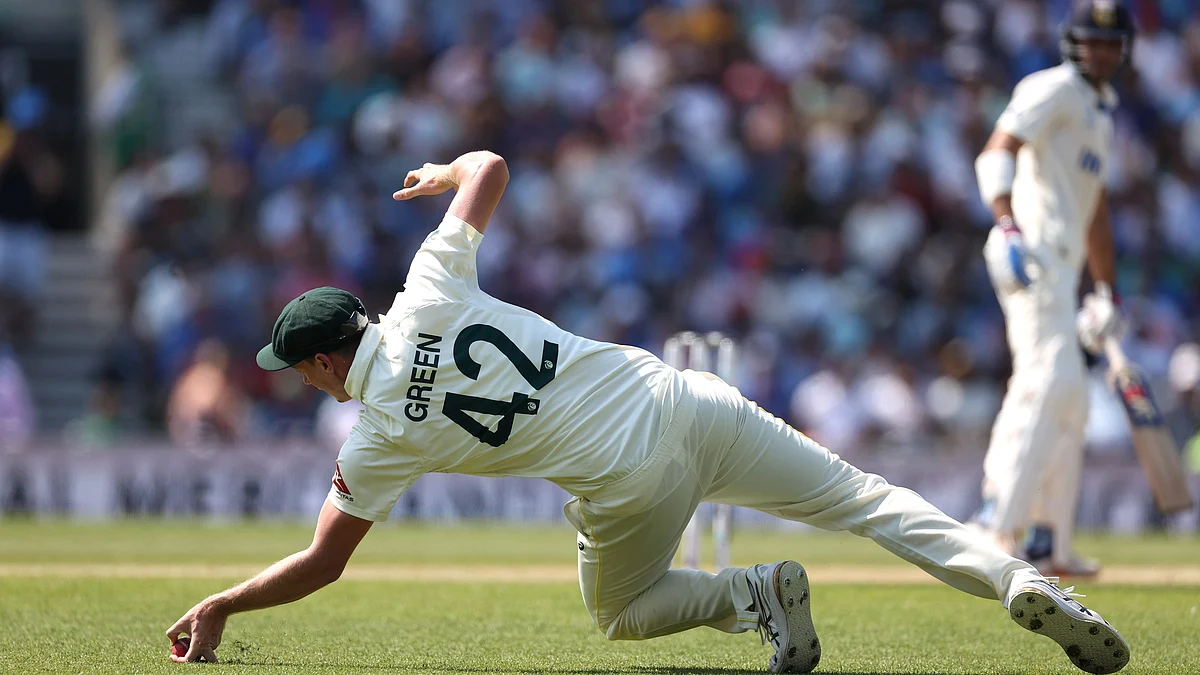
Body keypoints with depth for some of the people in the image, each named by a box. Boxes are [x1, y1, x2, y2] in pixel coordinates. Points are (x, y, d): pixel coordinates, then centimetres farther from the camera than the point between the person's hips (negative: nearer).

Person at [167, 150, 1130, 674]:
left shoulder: (381, 436, -1)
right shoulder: (429, 294, 5)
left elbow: (321, 566, 5)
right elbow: (493, 166, 15)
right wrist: (446, 174, 38)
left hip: (629, 482, -4)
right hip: (683, 402, 4)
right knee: (866, 499, 7)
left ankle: (753, 592, -3)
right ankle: (1018, 581, -14)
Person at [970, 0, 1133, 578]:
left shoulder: (1101, 112, 26)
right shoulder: (1053, 89, -4)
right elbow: (997, 151, -19)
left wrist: (1106, 292, 30)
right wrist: (1007, 225, -34)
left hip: (1063, 266, 10)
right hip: (1033, 253, -10)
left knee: (1066, 399, 12)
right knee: (1052, 381, -20)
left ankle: (1048, 543, 16)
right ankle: (999, 520, -25)